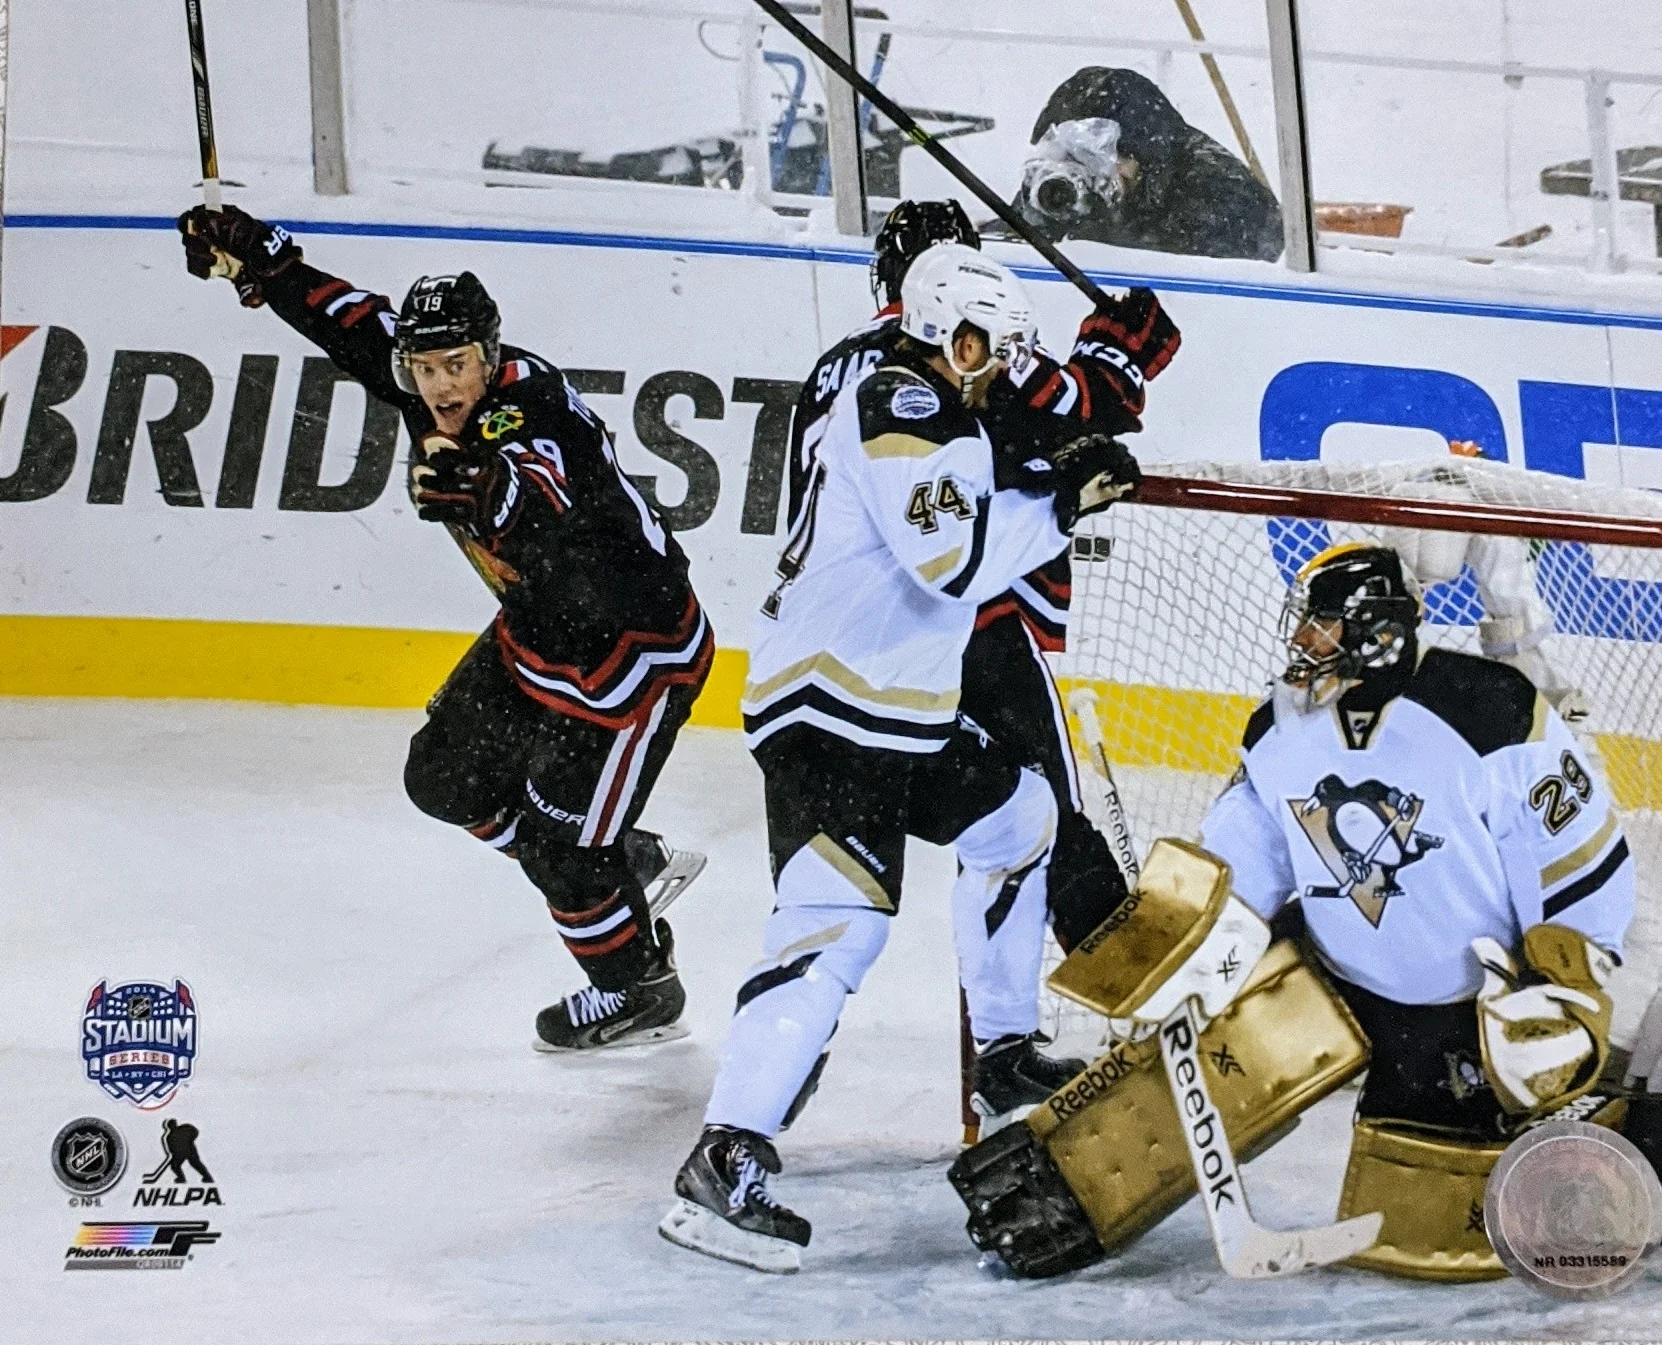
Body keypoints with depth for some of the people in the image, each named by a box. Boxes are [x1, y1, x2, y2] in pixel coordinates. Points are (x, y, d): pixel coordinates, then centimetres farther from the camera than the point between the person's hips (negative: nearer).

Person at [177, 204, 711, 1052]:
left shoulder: (529, 406, -32)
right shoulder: (428, 393, -8)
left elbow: (552, 514, -53)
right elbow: (352, 321, 8)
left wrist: (489, 491, -72)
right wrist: (256, 258, 1)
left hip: (638, 647, -10)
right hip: (537, 629, 10)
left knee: (564, 839, -3)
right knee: (447, 779, 16)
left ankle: (639, 989, 24)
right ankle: (627, 866, 33)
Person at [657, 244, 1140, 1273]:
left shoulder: (928, 412, 17)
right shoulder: (901, 408, -15)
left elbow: (974, 516, 23)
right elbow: (953, 560, -24)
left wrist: (1057, 481, 9)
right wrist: (1062, 501, -14)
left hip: (903, 714, 11)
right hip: (828, 714, -11)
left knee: (1018, 814, 27)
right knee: (839, 924, -22)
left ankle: (1007, 1052, 38)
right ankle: (723, 1168, -27)